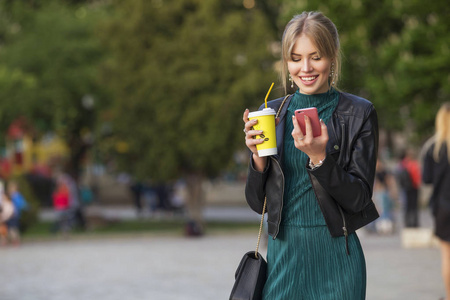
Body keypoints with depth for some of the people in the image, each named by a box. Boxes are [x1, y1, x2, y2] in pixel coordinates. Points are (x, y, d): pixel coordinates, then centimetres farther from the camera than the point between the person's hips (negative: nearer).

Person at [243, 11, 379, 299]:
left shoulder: (359, 113, -4)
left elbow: (358, 199, -9)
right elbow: (257, 202, 7)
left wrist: (318, 157, -21)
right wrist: (258, 157, -10)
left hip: (335, 257, -2)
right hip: (283, 254, 2)